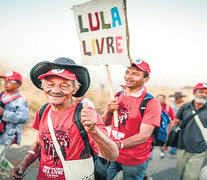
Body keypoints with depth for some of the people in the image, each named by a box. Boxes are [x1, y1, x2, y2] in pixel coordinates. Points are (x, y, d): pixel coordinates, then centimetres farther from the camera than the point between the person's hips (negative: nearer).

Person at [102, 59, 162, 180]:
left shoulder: (152, 103, -15)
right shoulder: (118, 96, 3)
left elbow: (144, 136, -23)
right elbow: (105, 124, 10)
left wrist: (118, 145, -37)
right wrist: (108, 111, -11)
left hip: (135, 162, -5)